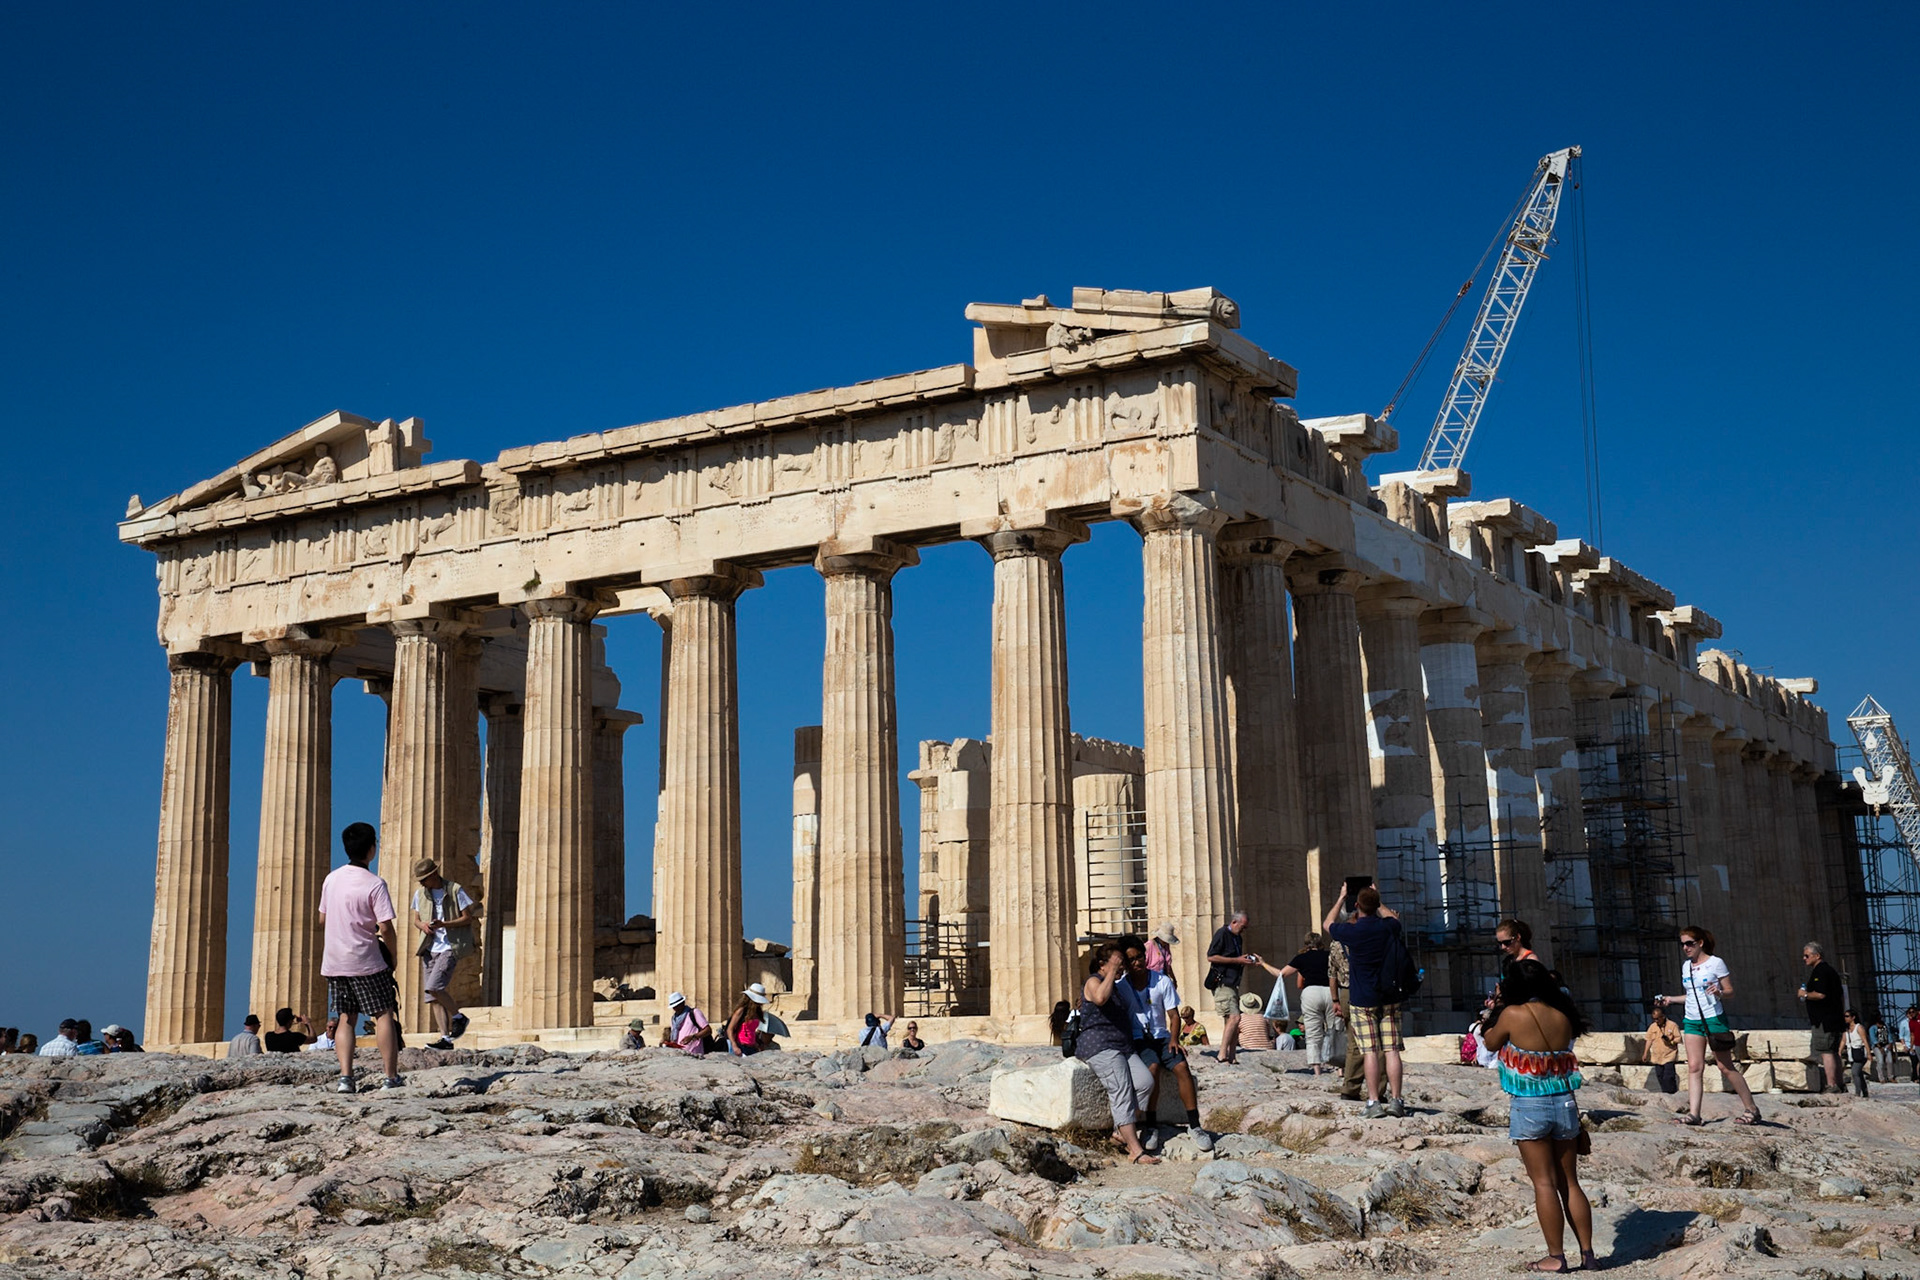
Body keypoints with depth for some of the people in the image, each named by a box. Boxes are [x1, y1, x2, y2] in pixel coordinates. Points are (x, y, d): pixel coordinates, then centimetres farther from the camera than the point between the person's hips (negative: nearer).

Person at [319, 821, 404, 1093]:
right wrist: (392, 955, 1)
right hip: (366, 962, -5)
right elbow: (386, 928, -15)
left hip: (334, 962, 6)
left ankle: (345, 1077, -1)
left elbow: (322, 919, 16)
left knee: (346, 1018, 10)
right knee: (384, 1014, 3)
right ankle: (392, 1077, 2)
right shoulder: (375, 884, -12)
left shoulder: (331, 879, 6)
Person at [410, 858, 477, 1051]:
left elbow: (468, 918, -4)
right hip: (430, 948, 6)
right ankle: (446, 1038, 3)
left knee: (433, 987, -21)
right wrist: (422, 925, -6)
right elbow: (416, 919, 18)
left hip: (450, 947, -6)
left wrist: (444, 924, -18)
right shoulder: (420, 894, 11)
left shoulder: (455, 891, -5)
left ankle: (458, 1017, 2)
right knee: (432, 997, 0)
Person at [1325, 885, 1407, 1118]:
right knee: (1392, 1050, 2)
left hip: (1362, 1000, -2)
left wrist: (1341, 898, 21)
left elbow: (1328, 925, 13)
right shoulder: (1388, 928, -2)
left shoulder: (1350, 931, -10)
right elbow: (1394, 917, 25)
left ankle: (1373, 1102, -6)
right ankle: (1396, 1101, 1)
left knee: (1371, 1052, -4)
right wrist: (1376, 900, 32)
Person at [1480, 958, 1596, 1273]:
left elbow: (1491, 1043, 3)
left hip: (1529, 1106, -4)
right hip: (1564, 1103, 4)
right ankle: (1587, 1253, 13)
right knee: (1569, 1183, 12)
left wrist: (1494, 1015, 18)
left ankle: (1555, 1257, 2)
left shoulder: (1513, 1014, -12)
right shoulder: (1562, 1015, -2)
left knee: (1544, 1182, 1)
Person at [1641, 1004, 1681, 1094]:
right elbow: (1649, 1039, 14)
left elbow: (1678, 1039, -3)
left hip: (1669, 1056, -5)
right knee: (1660, 1077, 7)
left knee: (1668, 1077, -13)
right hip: (1657, 1057, 5)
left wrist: (1670, 1041, -21)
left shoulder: (1672, 1025, -5)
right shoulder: (1652, 1026, 9)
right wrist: (1645, 1053, 11)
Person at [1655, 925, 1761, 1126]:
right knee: (1694, 1066, -5)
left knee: (1726, 1067, -2)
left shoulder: (1715, 963, -4)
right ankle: (1693, 1113, -10)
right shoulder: (1686, 966, 14)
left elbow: (1730, 991, -4)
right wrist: (1670, 1000, 16)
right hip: (1691, 1020, 6)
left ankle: (1752, 1109, 11)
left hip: (1714, 1018, -6)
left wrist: (1719, 993, -25)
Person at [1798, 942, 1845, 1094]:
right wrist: (1841, 1014, 29)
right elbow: (1841, 996, 25)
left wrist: (1805, 994, -8)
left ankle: (1832, 1085, -14)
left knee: (1826, 1052, -10)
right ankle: (1840, 1085, 18)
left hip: (1824, 1019, -11)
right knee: (1833, 1052, 15)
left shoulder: (1820, 972, -13)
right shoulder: (1831, 970, 20)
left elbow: (1820, 994, -24)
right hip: (1835, 1017, 11)